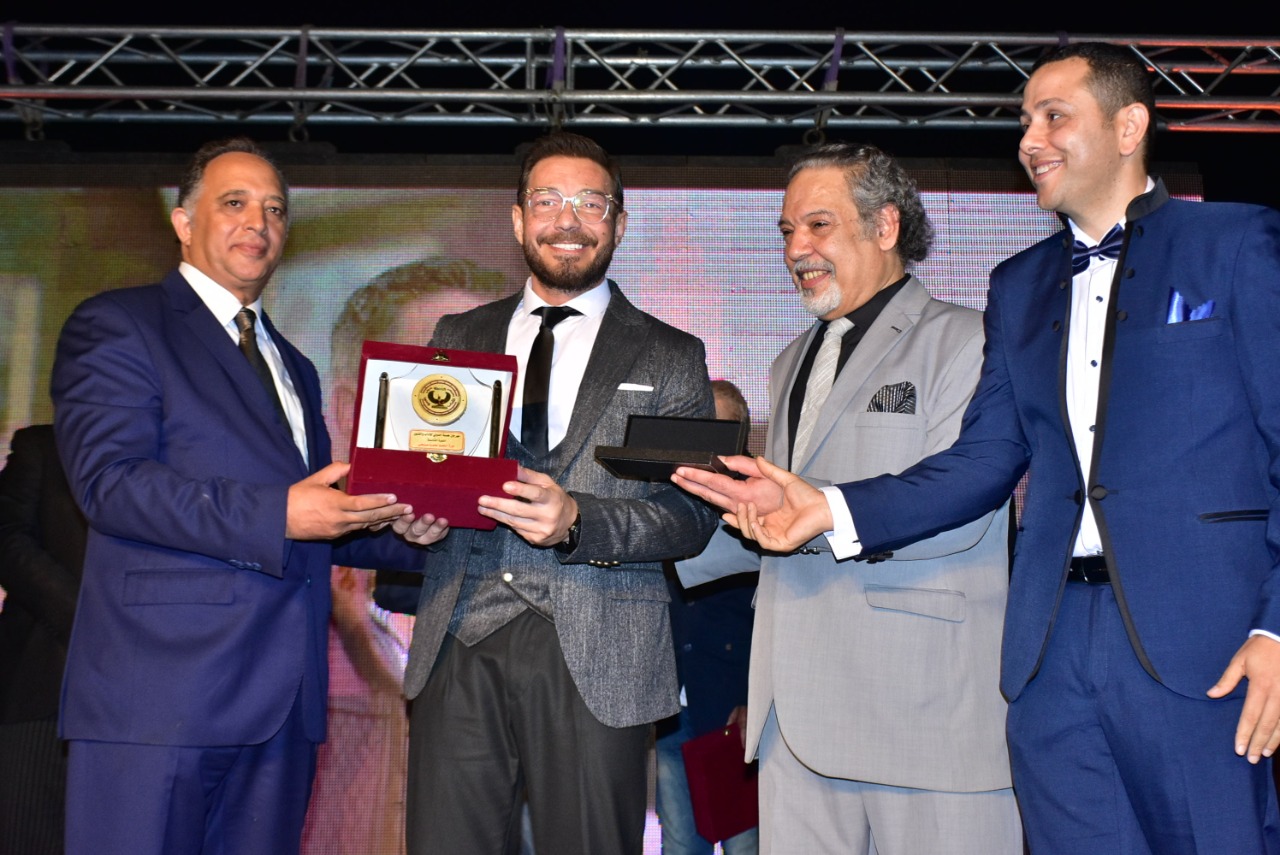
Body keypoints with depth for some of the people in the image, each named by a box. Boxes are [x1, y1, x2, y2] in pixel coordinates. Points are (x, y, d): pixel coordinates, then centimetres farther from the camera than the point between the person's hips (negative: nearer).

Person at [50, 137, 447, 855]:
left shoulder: (295, 367, 24)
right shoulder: (116, 326, 0)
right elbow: (111, 480, -14)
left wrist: (401, 527, 6)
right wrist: (279, 516, -22)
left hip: (284, 700, 7)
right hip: (160, 689, -6)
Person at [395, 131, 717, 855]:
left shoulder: (670, 357, 7)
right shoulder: (458, 336, 17)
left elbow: (693, 515, -1)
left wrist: (578, 520, -17)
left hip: (595, 656, -2)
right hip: (460, 644, 2)